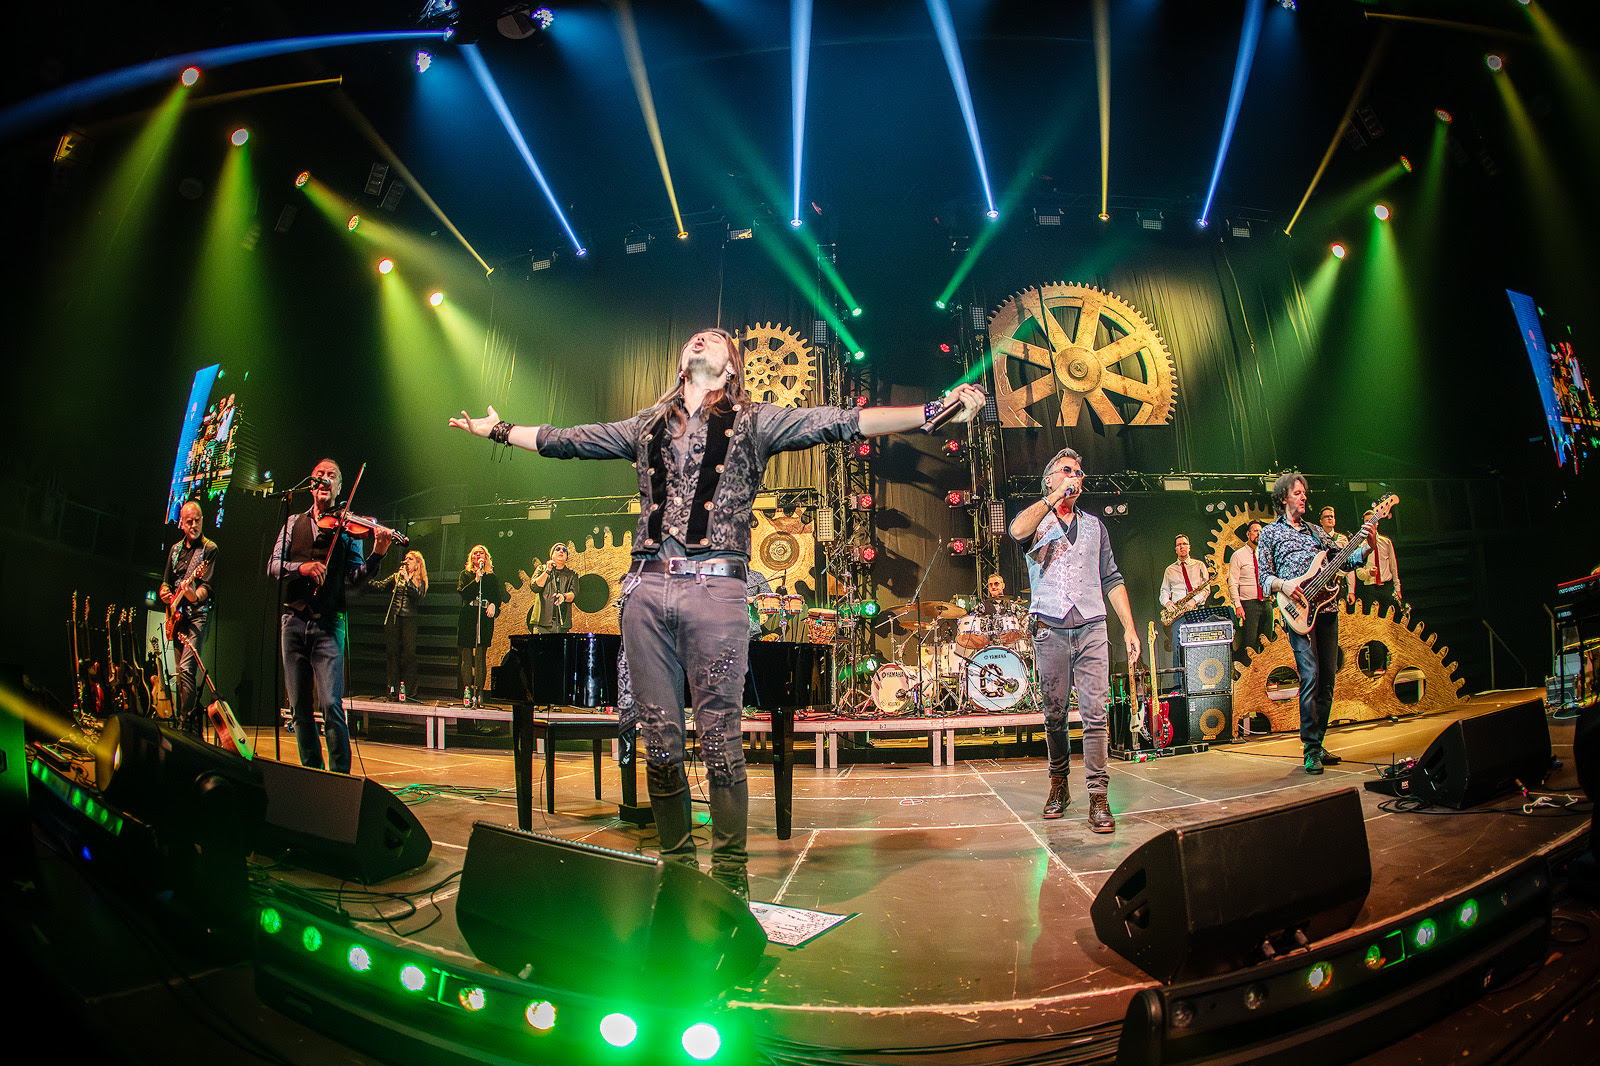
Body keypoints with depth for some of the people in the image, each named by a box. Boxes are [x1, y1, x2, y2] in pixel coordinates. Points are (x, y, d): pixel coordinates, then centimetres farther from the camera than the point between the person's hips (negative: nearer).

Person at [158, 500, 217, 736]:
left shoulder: (209, 548, -3)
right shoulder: (176, 549, 15)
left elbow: (208, 585, -13)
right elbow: (166, 581, 24)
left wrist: (195, 596, -33)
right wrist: (165, 593, 2)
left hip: (198, 615, -7)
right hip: (178, 617, 7)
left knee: (186, 668, -20)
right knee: (182, 674, 8)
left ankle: (185, 727, -19)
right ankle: (195, 727, 16)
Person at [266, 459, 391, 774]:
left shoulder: (347, 527, 8)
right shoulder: (294, 523, 16)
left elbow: (354, 576, -1)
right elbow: (273, 566, 7)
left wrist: (377, 554, -18)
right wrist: (302, 567, -13)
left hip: (329, 623, -3)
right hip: (294, 621, 3)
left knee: (331, 704, -12)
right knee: (299, 706, 6)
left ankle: (341, 775, -4)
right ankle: (312, 771, 18)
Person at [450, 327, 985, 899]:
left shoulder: (753, 421, 12)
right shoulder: (646, 426, 23)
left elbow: (838, 423, 3)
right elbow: (563, 440, 31)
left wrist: (933, 412, -4)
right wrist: (496, 429, 37)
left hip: (715, 589, -3)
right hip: (645, 589, 4)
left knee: (719, 739, -3)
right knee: (660, 740, 6)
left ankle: (730, 874, 9)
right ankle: (677, 865, 19)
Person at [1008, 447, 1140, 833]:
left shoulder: (1093, 525, 20)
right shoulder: (1036, 520, 10)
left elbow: (1112, 580, 17)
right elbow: (1017, 530, -18)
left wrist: (1129, 627, 8)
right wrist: (1056, 496, -13)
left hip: (1091, 628, 2)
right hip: (1050, 630, -1)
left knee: (1094, 712, -8)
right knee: (1054, 714, 4)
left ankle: (1098, 796, -5)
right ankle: (1059, 783, 20)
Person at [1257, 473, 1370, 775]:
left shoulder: (1317, 531, 21)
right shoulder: (1270, 534, 8)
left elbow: (1346, 560, 14)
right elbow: (1265, 577, 3)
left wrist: (1367, 545, -3)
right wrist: (1284, 585, -17)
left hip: (1327, 608, 5)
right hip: (1299, 611, -5)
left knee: (1328, 678, 5)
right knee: (1311, 676, -14)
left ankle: (1318, 743, 15)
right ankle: (1311, 750, -9)